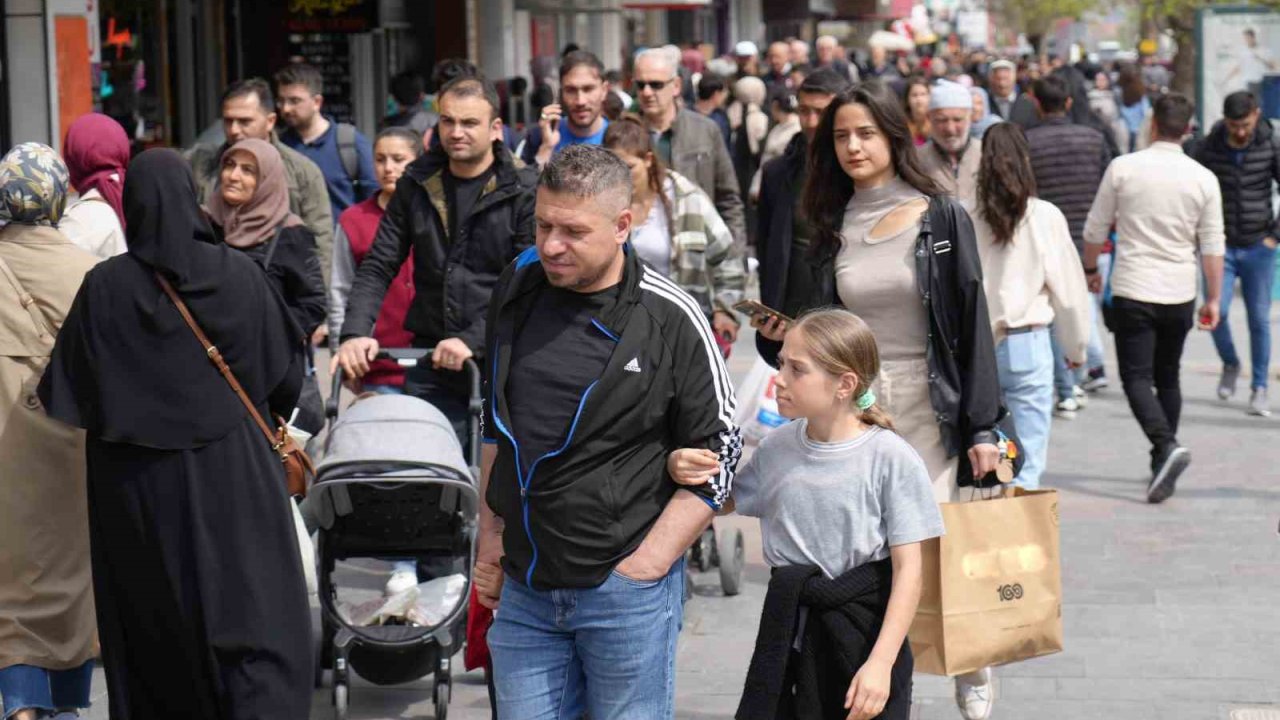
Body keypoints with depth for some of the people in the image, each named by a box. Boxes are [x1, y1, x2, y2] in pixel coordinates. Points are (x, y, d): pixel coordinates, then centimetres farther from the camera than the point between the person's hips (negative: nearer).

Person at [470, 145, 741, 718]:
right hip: (524, 588, 5)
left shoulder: (669, 320, -10)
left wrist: (648, 563, -10)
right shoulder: (516, 291, 5)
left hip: (626, 588, -4)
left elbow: (720, 455, -6)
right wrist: (490, 534, 15)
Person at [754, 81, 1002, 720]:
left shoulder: (941, 218, -1)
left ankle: (973, 667, 22)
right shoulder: (831, 228, 8)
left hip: (927, 412, -3)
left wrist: (982, 427, -7)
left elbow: (972, 324, -3)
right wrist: (780, 337, -7)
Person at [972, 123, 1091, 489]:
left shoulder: (967, 216, -4)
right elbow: (1069, 290, 3)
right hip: (1025, 344, -1)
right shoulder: (1045, 217, -4)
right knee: (1026, 464, 1)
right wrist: (1077, 348, 17)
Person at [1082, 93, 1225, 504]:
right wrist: (1213, 299, 10)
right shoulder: (1203, 179, -1)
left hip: (1133, 291, -3)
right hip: (1179, 293, 3)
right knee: (1168, 379, 16)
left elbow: (1095, 229, 2)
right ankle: (1162, 468, 18)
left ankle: (1167, 445, -26)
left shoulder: (1123, 168, -6)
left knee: (1137, 378, -3)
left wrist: (1090, 269, 20)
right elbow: (1212, 246, 1)